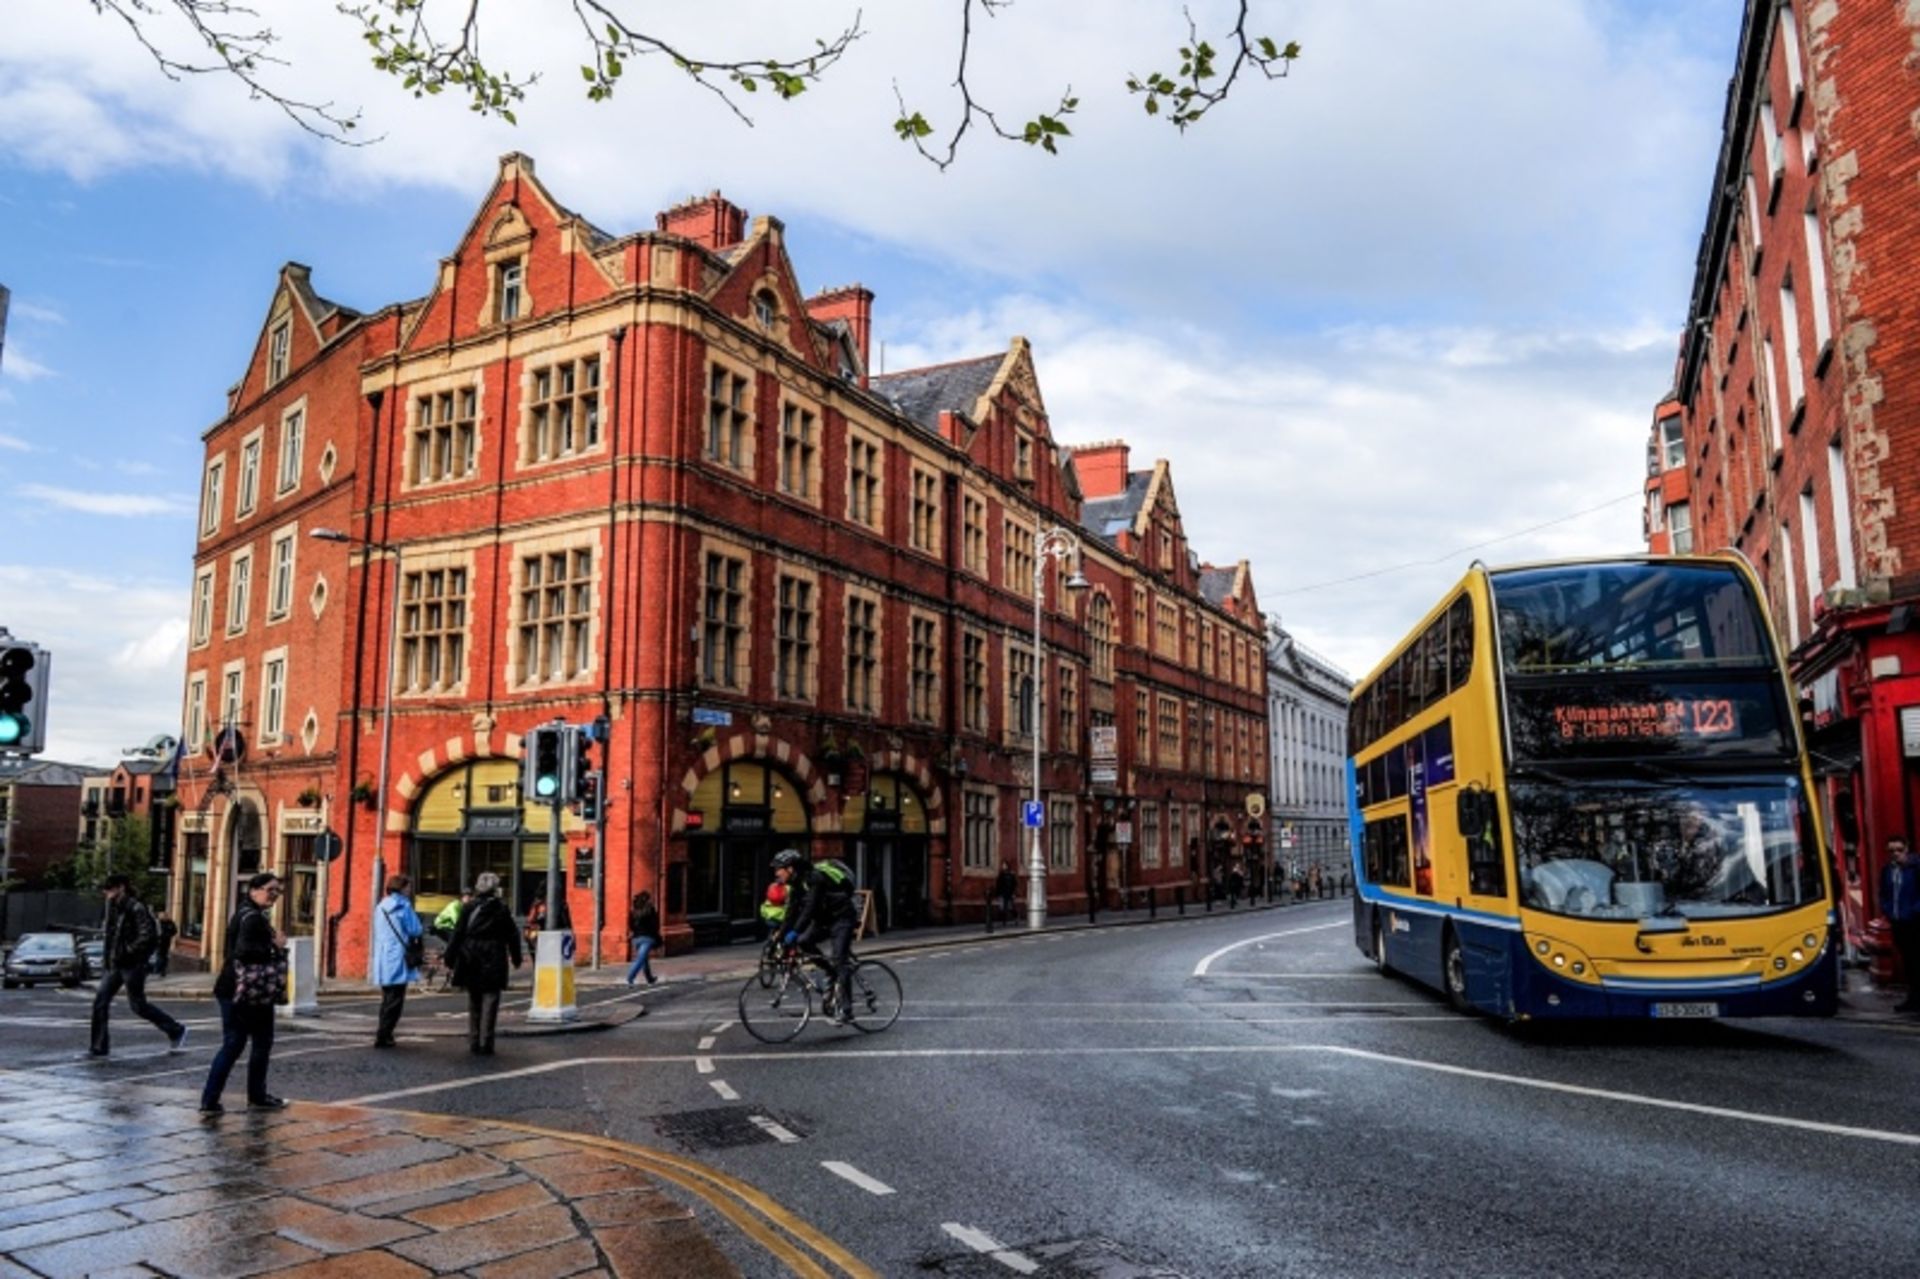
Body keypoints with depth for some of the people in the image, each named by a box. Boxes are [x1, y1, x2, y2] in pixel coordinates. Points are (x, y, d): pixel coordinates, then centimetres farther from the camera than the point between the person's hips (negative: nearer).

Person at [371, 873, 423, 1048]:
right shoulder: (403, 905, -10)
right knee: (395, 1000, -3)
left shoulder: (381, 906, 13)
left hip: (382, 960, 8)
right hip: (398, 959, -8)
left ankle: (383, 1034, 17)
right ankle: (383, 1036, -7)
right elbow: (415, 930, -11)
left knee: (387, 999, 16)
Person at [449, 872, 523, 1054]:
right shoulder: (502, 909, -3)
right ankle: (485, 1044, -3)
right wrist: (516, 958, 13)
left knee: (474, 1002, 14)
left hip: (471, 962, 3)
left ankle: (473, 1043, 17)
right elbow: (512, 936, 2)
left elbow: (458, 934, 0)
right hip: (493, 962, -3)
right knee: (490, 1001, 1)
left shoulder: (469, 909, 1)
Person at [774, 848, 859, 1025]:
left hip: (842, 918, -9)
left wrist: (794, 933, -41)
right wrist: (782, 934, -2)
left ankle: (845, 1009, -12)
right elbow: (794, 910, 4)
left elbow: (810, 908, -34)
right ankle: (833, 977, 6)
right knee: (802, 942, -8)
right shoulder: (799, 882, 1)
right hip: (825, 919, 9)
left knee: (840, 960, -15)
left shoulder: (814, 877, -25)